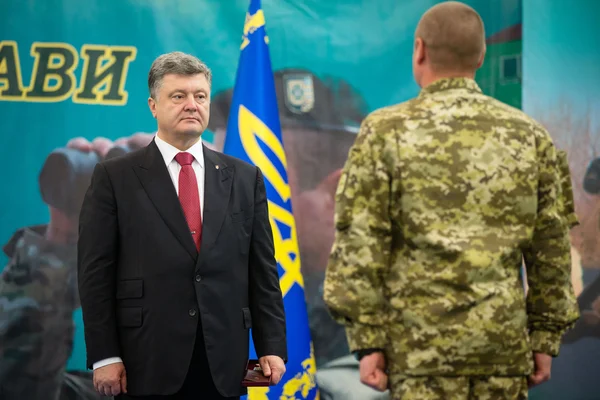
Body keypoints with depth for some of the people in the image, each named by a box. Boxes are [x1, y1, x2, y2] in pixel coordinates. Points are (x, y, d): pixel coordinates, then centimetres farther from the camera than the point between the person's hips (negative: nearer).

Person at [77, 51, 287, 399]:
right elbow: (95, 273, -2)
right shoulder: (115, 177, 2)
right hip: (147, 363, -2)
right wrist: (104, 357, -8)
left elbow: (263, 271, 9)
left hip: (223, 365, 3)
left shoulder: (245, 178, 11)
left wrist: (272, 347, 2)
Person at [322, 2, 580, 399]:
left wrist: (367, 342, -3)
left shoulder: (385, 132, -2)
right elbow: (551, 250, 7)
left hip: (422, 345, -3)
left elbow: (359, 245, -6)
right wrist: (546, 340, 13)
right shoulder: (529, 134, 7)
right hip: (504, 339, 3)